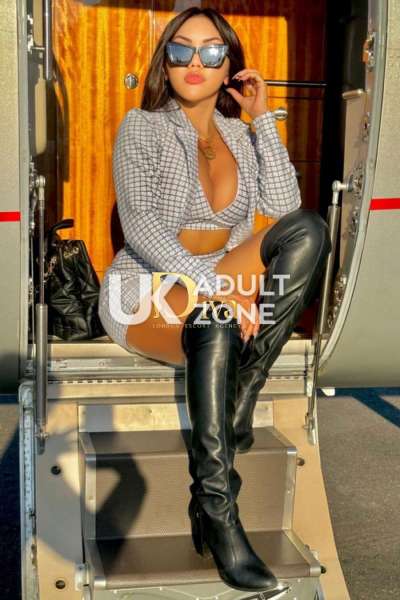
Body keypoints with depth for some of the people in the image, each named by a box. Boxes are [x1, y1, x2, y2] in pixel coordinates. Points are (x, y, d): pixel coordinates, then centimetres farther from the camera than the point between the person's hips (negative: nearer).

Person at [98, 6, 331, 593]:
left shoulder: (240, 134, 13)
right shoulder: (142, 126, 0)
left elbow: (283, 207, -3)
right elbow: (138, 225, -15)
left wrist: (263, 118, -2)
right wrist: (211, 283, -29)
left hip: (217, 290, 5)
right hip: (146, 292, -4)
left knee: (309, 230, -22)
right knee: (217, 323, -40)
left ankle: (233, 417, -25)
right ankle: (218, 509, -32)